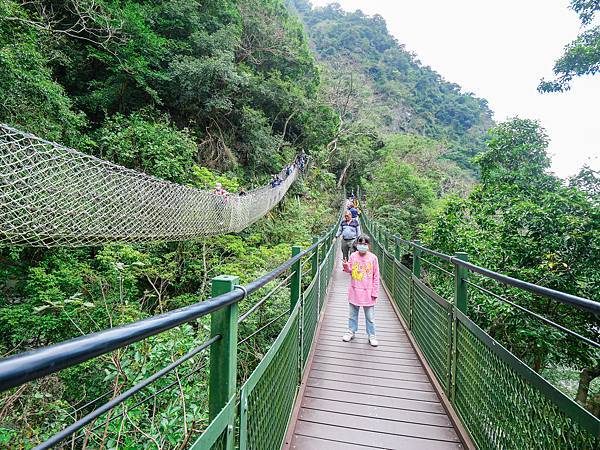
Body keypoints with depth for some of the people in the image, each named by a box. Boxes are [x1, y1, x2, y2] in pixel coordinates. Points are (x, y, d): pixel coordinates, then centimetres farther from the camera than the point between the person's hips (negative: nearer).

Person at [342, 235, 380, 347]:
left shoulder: (373, 258, -8)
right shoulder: (353, 256, -2)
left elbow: (376, 276, -4)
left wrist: (375, 292, -5)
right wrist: (346, 267, -15)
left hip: (368, 292, -2)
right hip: (354, 290, 2)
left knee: (370, 316, 8)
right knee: (352, 314, 16)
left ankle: (372, 335, 24)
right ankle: (351, 331, 33)